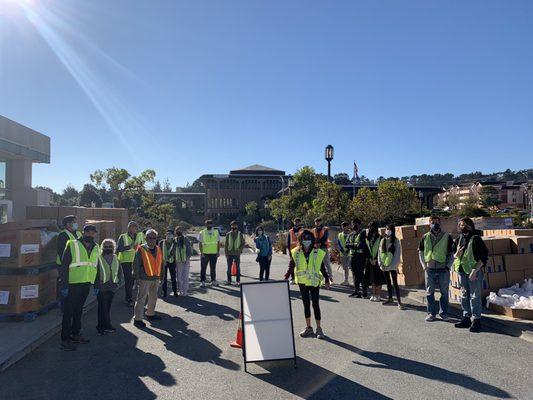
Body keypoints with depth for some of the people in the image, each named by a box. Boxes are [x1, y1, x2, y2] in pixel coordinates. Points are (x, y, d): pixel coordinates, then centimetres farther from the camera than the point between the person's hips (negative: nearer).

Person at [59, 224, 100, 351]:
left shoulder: (96, 248, 9)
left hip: (86, 284, 6)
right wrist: (64, 285, -15)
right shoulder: (72, 245, -9)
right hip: (73, 284, -6)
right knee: (68, 312, 2)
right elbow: (64, 266, -10)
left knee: (78, 310, 18)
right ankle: (65, 340, 12)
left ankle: (75, 335, 30)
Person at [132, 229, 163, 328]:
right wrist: (137, 277, -12)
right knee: (141, 298, -1)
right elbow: (136, 264, -10)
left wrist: (161, 275, 14)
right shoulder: (141, 250, -10)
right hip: (145, 278, -6)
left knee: (153, 297, 18)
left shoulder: (158, 249, 7)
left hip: (156, 278, 6)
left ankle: (150, 314, 35)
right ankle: (137, 319, 7)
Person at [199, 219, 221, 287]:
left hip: (214, 253, 2)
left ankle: (213, 281, 19)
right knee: (203, 268, 2)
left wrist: (218, 252, 3)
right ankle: (202, 281, 9)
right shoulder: (202, 233, 1)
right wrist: (201, 252, -8)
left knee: (213, 268, 9)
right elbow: (200, 243, 0)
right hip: (205, 253, -2)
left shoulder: (216, 232, 7)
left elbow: (218, 243, 10)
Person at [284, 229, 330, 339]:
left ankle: (319, 329, 11)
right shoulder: (296, 253, -1)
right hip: (302, 282, 3)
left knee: (315, 305, -1)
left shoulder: (318, 253, -5)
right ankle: (308, 328, 23)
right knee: (306, 304, 12)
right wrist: (286, 278, -2)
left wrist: (326, 280, 0)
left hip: (314, 282, -2)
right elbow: (291, 267, 4)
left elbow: (322, 268, 2)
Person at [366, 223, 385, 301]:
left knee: (379, 279, -1)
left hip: (377, 261, -5)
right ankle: (373, 295, 16)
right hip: (371, 261, 5)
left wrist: (375, 259, -12)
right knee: (372, 279, 9)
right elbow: (367, 249, 8)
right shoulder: (368, 238, 9)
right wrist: (370, 259, -2)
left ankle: (378, 295, 6)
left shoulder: (380, 238, -7)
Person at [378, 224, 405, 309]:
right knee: (388, 282, 15)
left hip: (392, 266, -5)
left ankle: (399, 302, -4)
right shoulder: (382, 240, 7)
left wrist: (392, 265, -14)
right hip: (384, 266, 5)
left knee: (395, 283, -6)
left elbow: (397, 254, -9)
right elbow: (379, 252, 7)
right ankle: (390, 299, 27)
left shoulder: (396, 241, -6)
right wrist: (380, 264, -2)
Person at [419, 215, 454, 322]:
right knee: (429, 292, 6)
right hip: (429, 269, 2)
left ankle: (443, 313, 21)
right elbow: (421, 253, 12)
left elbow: (452, 254, 3)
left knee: (444, 292, 7)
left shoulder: (447, 237, 1)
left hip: (443, 269, -1)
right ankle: (431, 313, 18)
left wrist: (448, 266, -4)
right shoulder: (425, 237, 6)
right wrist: (424, 266, 4)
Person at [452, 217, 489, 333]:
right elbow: (454, 255, 19)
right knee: (464, 295, 12)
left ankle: (477, 320, 5)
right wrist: (456, 254, -6)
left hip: (474, 271, -7)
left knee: (475, 296, -3)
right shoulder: (458, 239, 12)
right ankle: (466, 318, 22)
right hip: (462, 271, 7)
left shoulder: (476, 239, -8)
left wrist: (475, 270, -18)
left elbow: (484, 256, -11)